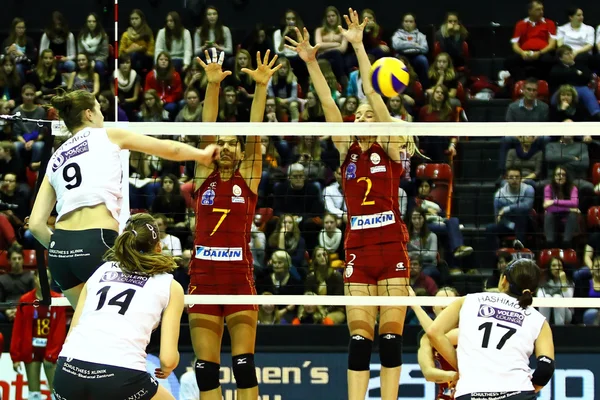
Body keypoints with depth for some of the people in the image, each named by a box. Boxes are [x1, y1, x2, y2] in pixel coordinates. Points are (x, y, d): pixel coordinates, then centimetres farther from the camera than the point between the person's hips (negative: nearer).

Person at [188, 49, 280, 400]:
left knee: (244, 364, -7)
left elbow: (255, 131, -3)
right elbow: (207, 129, 0)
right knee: (206, 367, 0)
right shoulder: (205, 176, 10)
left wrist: (261, 86, -14)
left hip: (239, 276, -2)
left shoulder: (248, 178, 7)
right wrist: (213, 85, -11)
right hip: (203, 276, 2)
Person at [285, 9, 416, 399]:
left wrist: (358, 45, -8)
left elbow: (372, 92, -4)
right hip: (357, 251, 3)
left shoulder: (390, 147, 3)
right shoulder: (348, 150, 13)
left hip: (392, 249, -3)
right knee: (360, 335, -1)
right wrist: (311, 62, -2)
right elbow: (328, 103, 6)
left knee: (391, 334, -3)